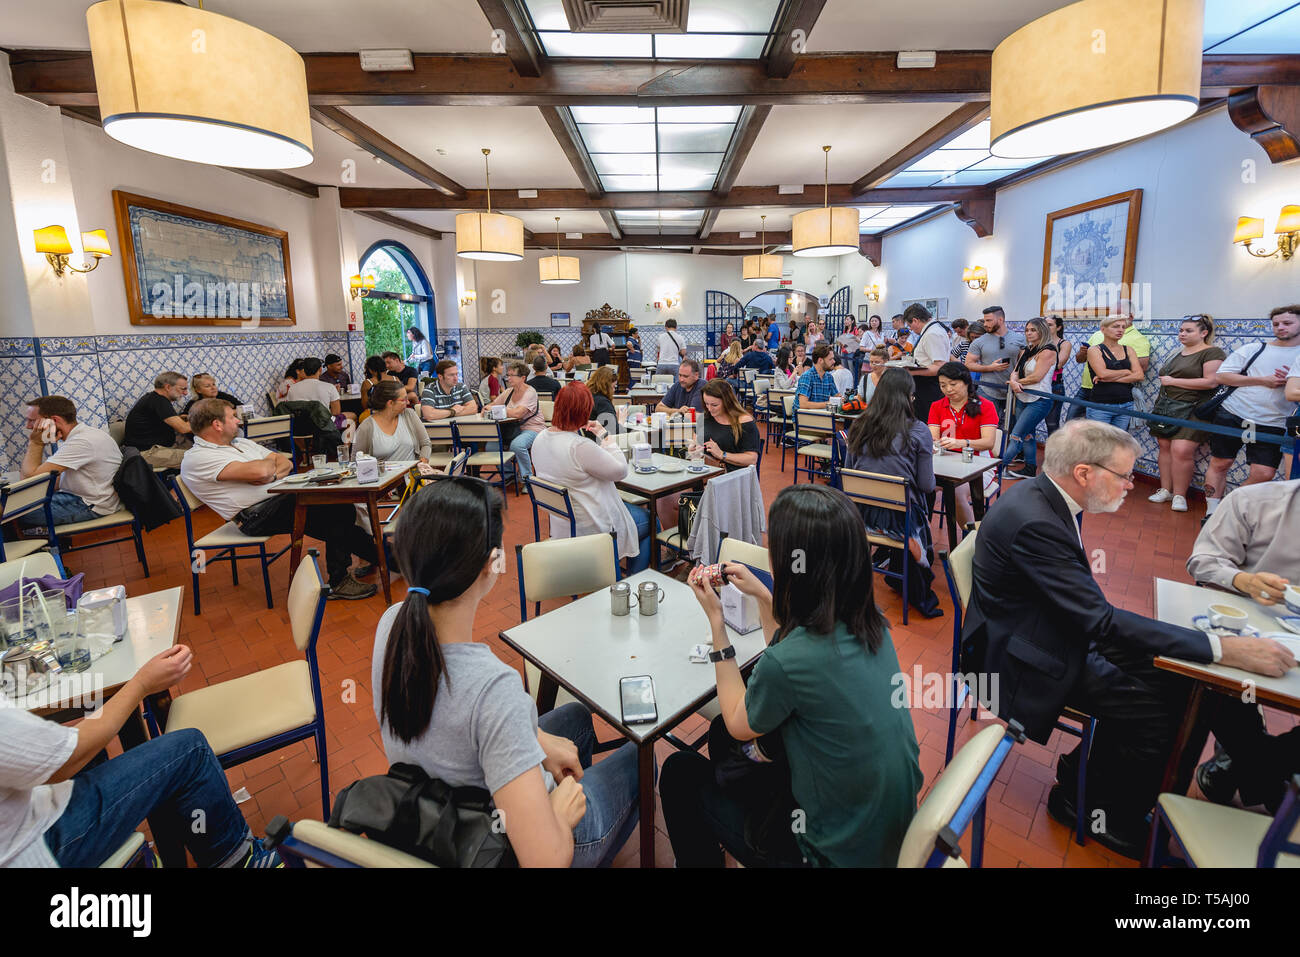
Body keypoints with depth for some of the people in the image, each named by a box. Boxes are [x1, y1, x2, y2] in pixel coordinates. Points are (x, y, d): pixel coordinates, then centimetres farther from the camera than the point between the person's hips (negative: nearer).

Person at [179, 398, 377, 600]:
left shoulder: (241, 443, 21)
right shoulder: (196, 459, -7)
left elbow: (286, 462, 15)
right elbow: (259, 471, -22)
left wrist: (271, 475, -8)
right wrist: (270, 462, 2)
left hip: (283, 495, 9)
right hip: (258, 515, -8)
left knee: (341, 507, -11)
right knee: (335, 512, -22)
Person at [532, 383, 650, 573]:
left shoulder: (540, 439, -3)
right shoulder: (580, 447, -30)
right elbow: (621, 470, -19)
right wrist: (605, 435, -12)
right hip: (590, 528, -9)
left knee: (633, 508, 29)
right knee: (650, 521, 15)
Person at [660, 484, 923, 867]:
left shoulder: (785, 662, -34)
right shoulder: (870, 623, -12)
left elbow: (739, 726, -11)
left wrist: (715, 619, -11)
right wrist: (762, 595, 4)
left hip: (838, 851, -7)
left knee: (680, 771, 11)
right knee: (721, 730, 21)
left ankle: (704, 859, 37)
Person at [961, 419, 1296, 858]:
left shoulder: (1039, 494, 0)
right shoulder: (1033, 522, -31)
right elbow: (1102, 622, -29)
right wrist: (1223, 649, -27)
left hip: (1058, 627, 9)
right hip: (1024, 658, -9)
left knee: (1167, 676, 4)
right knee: (1156, 709, -10)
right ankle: (1082, 800, 14)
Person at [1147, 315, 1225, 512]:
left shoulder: (1212, 352, -3)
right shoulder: (1175, 354, 19)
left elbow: (1211, 382, -15)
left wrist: (1173, 381, -11)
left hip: (1191, 411, -7)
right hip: (1166, 408, 7)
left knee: (1181, 450, -14)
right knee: (1164, 446, 3)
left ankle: (1179, 495, -5)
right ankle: (1165, 490, 10)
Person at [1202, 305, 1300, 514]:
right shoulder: (1253, 349, 7)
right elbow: (1221, 376, -1)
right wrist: (1263, 381, -9)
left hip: (1272, 424, 1)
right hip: (1232, 415, -1)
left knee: (1264, 473, -7)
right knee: (1219, 464, 1)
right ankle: (1212, 512, 12)